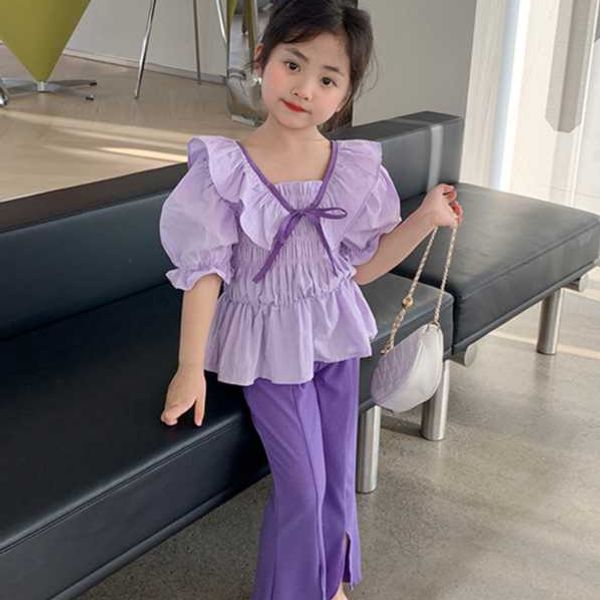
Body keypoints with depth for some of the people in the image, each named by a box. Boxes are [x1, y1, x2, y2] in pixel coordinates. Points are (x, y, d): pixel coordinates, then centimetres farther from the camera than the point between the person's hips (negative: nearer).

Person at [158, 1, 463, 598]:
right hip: (266, 340, -3)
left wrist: (426, 218, -8)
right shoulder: (226, 169, -17)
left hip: (333, 333, 4)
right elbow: (206, 271, -13)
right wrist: (190, 368, -13)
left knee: (336, 474, 12)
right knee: (302, 482, -4)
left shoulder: (355, 170, -6)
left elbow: (362, 265, 3)